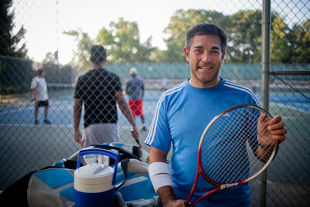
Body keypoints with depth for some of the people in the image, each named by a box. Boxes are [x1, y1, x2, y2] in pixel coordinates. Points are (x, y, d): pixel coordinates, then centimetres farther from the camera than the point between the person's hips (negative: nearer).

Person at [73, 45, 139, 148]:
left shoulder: (82, 79, 3)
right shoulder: (113, 78, -2)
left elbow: (77, 108, 5)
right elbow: (122, 103, -8)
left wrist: (76, 130, 16)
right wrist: (134, 125, -4)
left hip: (90, 126, 1)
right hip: (110, 125, 0)